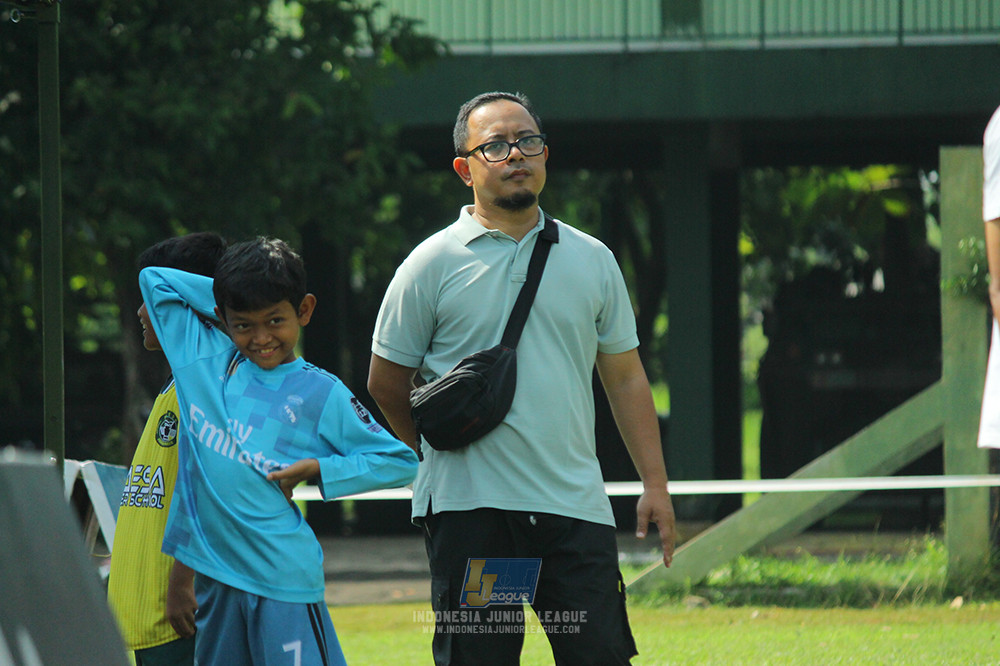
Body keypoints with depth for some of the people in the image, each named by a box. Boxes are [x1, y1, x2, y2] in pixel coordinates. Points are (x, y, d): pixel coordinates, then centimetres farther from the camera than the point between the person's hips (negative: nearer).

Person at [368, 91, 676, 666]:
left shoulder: (592, 260, 11)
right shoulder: (432, 264, 0)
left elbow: (625, 379, 15)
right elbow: (387, 382, 7)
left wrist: (655, 484, 8)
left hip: (576, 507, 3)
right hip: (469, 508, -3)